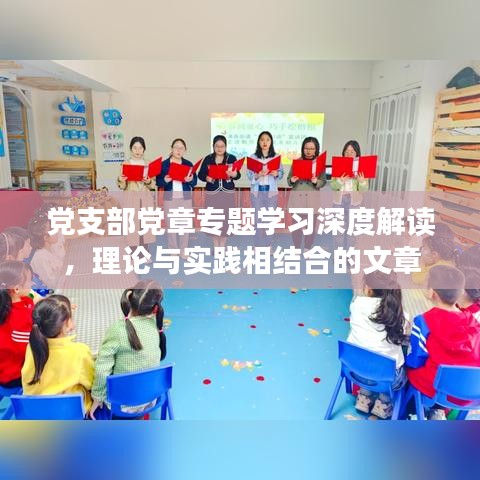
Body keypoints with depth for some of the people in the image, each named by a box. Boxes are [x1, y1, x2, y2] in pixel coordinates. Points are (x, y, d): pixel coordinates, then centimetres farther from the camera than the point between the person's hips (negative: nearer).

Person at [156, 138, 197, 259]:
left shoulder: (188, 164, 6)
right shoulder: (164, 164, -1)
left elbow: (195, 182, 4)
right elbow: (158, 182, -2)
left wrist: (190, 180, -18)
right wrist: (165, 180, -22)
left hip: (185, 198, 2)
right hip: (169, 198, -1)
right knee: (171, 225, 5)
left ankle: (183, 250, 17)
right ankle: (173, 250, 17)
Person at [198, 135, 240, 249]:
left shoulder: (232, 158, 2)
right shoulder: (208, 159, 2)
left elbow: (238, 175, -2)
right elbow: (200, 174, 1)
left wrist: (234, 174, -25)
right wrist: (206, 178, -20)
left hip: (228, 193, 0)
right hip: (212, 192, 0)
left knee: (226, 218, 1)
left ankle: (222, 246, 15)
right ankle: (216, 246, 18)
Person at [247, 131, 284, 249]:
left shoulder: (276, 157, 3)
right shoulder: (253, 157, 0)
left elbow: (282, 173, 4)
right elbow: (249, 175, -4)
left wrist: (276, 174, -17)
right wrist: (258, 175, -22)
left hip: (271, 191, 1)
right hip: (257, 191, -1)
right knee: (258, 218, 2)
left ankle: (268, 245, 20)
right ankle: (259, 245, 13)